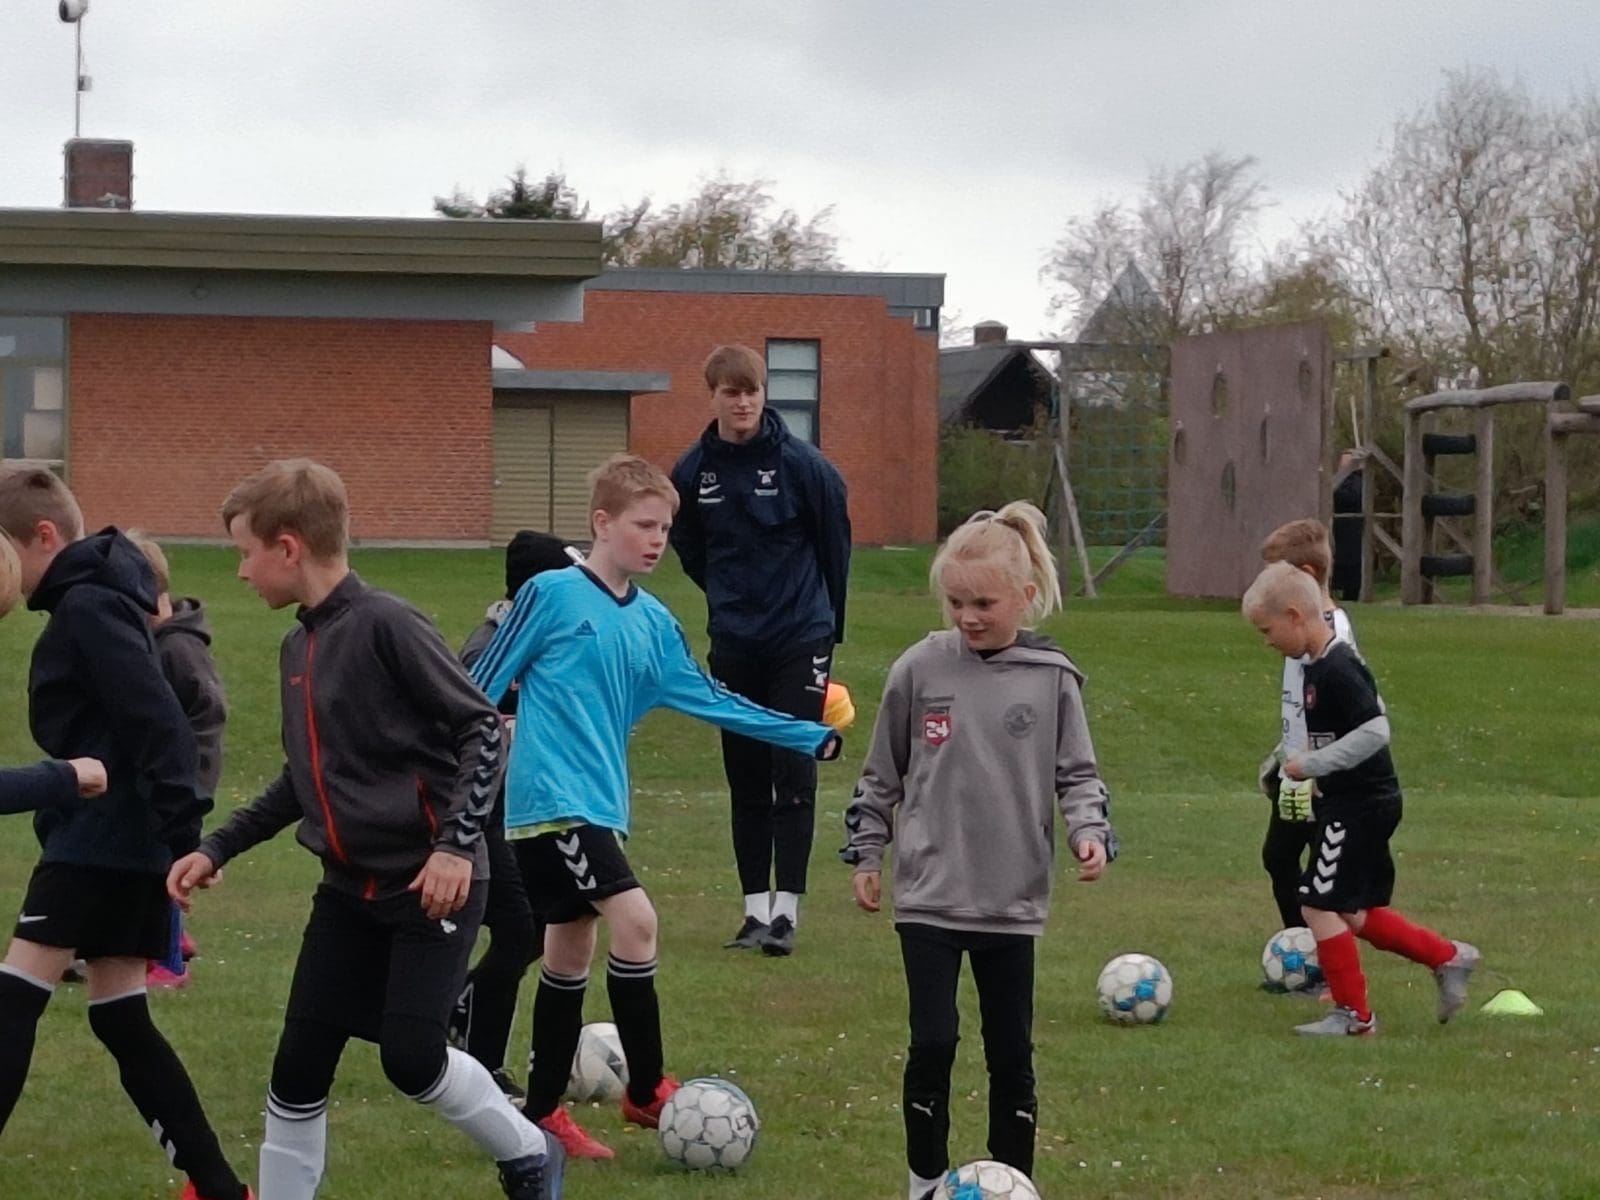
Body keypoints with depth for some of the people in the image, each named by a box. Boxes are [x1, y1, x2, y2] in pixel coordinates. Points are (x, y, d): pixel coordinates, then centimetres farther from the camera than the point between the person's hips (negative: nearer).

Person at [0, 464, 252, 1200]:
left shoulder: (89, 607, -14)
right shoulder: (95, 599, 17)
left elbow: (157, 725, -23)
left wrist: (183, 835, -26)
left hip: (102, 840, -10)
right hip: (117, 841, 10)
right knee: (120, 1019, 10)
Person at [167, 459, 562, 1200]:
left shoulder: (384, 625, -16)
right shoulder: (299, 645, 9)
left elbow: (481, 727, -16)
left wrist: (457, 842, -24)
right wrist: (218, 848, 18)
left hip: (429, 882, -8)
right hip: (350, 887, 8)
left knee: (410, 1057, -10)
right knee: (298, 1063, 3)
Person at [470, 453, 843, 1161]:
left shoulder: (653, 624, 10)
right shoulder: (551, 595, -9)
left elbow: (709, 700, 18)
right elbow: (480, 685, -5)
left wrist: (811, 737, 18)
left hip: (600, 806, 7)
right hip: (552, 801, -7)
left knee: (569, 957, 12)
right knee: (635, 920, -17)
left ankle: (542, 1111, 22)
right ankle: (646, 1092, -7)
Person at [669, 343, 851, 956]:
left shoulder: (802, 464, -10)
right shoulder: (692, 472, -1)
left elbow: (836, 543, 1)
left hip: (802, 639, -3)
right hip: (734, 645, 3)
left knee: (793, 775, -5)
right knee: (746, 778, 7)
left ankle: (786, 909, -3)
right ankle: (756, 907, 12)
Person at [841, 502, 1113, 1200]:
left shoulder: (1051, 679, -2)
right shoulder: (920, 670, -1)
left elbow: (1077, 773, 5)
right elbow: (882, 775, 9)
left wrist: (1089, 832, -12)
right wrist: (866, 854, 10)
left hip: (1012, 900, 1)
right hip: (928, 897, -1)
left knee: (1011, 1051, 8)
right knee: (932, 1042, -5)